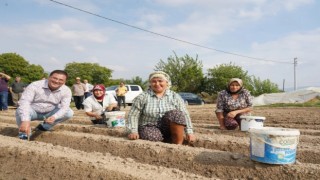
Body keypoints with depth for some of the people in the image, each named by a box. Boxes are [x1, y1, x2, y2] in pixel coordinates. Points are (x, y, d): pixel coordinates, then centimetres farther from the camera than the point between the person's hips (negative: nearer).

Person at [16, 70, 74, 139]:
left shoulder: (66, 91, -17)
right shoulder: (34, 85, -24)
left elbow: (64, 107, -22)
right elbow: (24, 102, -33)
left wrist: (54, 117, -44)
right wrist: (25, 120, -49)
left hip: (49, 113, 3)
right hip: (33, 111, -3)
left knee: (69, 113, -18)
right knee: (20, 111, -35)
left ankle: (44, 127, 3)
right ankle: (25, 133, -7)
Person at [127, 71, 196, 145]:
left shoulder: (175, 97, 0)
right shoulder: (142, 97, -3)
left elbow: (184, 115, -2)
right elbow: (133, 115, -2)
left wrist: (189, 132, -12)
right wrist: (133, 131, -14)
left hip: (168, 130, 2)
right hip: (150, 128, -1)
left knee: (175, 114, -27)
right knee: (152, 137, -36)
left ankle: (178, 145, -19)